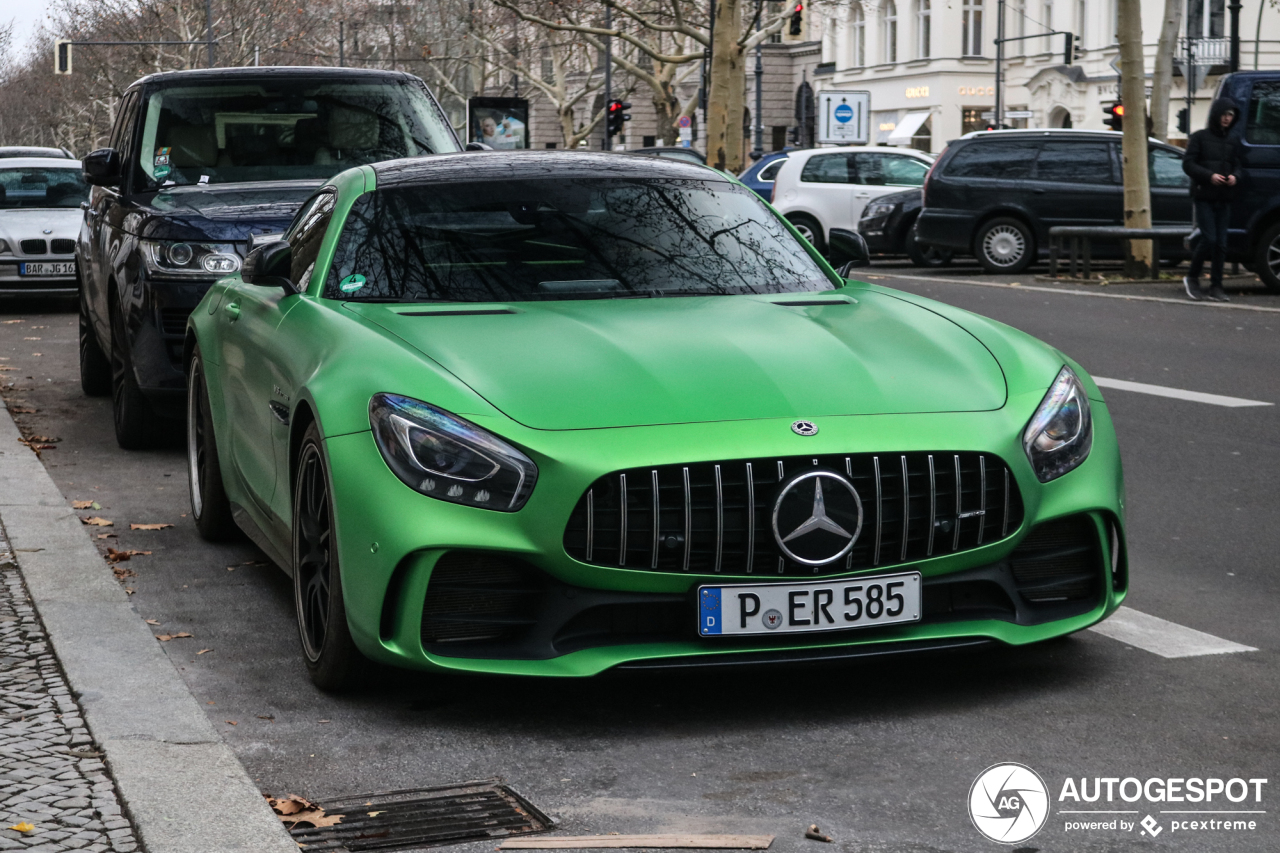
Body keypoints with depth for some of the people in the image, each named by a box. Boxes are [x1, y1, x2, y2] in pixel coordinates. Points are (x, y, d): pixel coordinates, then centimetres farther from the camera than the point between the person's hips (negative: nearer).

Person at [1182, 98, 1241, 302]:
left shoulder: (1231, 141, 15)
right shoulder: (1200, 137, 0)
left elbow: (1236, 165, 19)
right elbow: (1188, 164, -4)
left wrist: (1235, 176, -5)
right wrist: (1209, 176, -18)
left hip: (1224, 199, 5)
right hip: (1204, 197, -5)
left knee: (1221, 243, 2)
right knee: (1208, 239, -13)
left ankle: (1216, 287, 7)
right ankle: (1192, 278, 6)